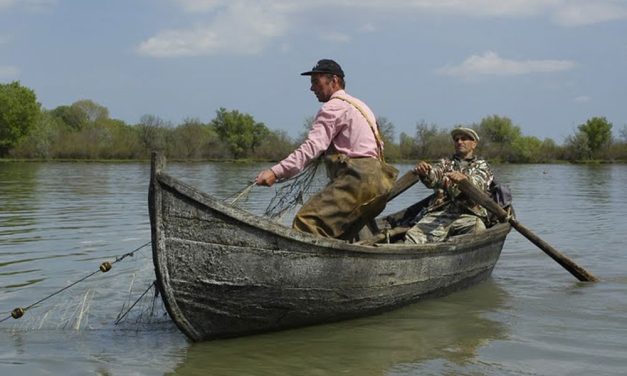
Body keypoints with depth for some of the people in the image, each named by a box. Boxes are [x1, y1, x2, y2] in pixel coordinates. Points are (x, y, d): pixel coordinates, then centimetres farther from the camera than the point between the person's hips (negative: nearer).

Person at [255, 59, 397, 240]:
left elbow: (312, 147, -15)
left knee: (306, 221, -22)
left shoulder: (333, 107, -2)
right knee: (337, 237, 15)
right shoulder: (359, 106, 28)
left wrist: (276, 172, -22)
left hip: (357, 178, -10)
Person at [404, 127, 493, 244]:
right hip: (438, 213, 2)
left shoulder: (482, 166, 22)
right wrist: (424, 172, -21)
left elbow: (479, 183, -3)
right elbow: (432, 178, 6)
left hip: (468, 214, -1)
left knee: (478, 230, -37)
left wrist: (464, 178, -28)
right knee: (413, 235, -28)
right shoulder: (445, 163, 29)